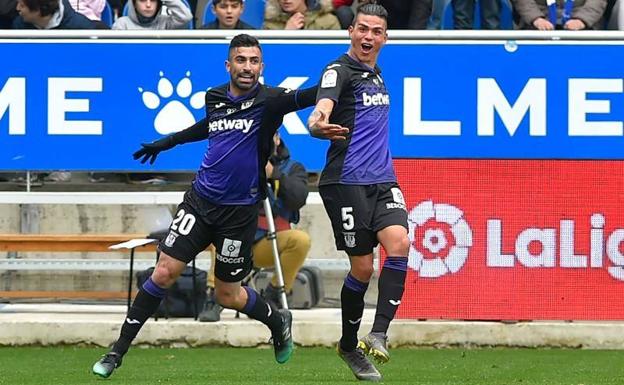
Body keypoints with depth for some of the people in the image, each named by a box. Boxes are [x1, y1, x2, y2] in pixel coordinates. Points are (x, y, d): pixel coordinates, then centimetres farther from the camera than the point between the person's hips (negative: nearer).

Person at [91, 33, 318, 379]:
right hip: (201, 200, 3)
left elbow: (303, 98, -30)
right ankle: (118, 351, 2)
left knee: (228, 295, 6)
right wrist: (166, 143, 35)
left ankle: (278, 321, 37)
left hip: (239, 211, -3)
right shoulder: (215, 98, 3)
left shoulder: (268, 100, -12)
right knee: (164, 272, -6)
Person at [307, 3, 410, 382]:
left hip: (382, 180, 6)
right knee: (362, 266, -3)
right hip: (347, 182, -6)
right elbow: (322, 108, -28)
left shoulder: (376, 74, 17)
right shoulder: (340, 71, -8)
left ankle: (379, 333, -18)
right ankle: (350, 345, 16)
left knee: (399, 243, -18)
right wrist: (319, 124, -51)